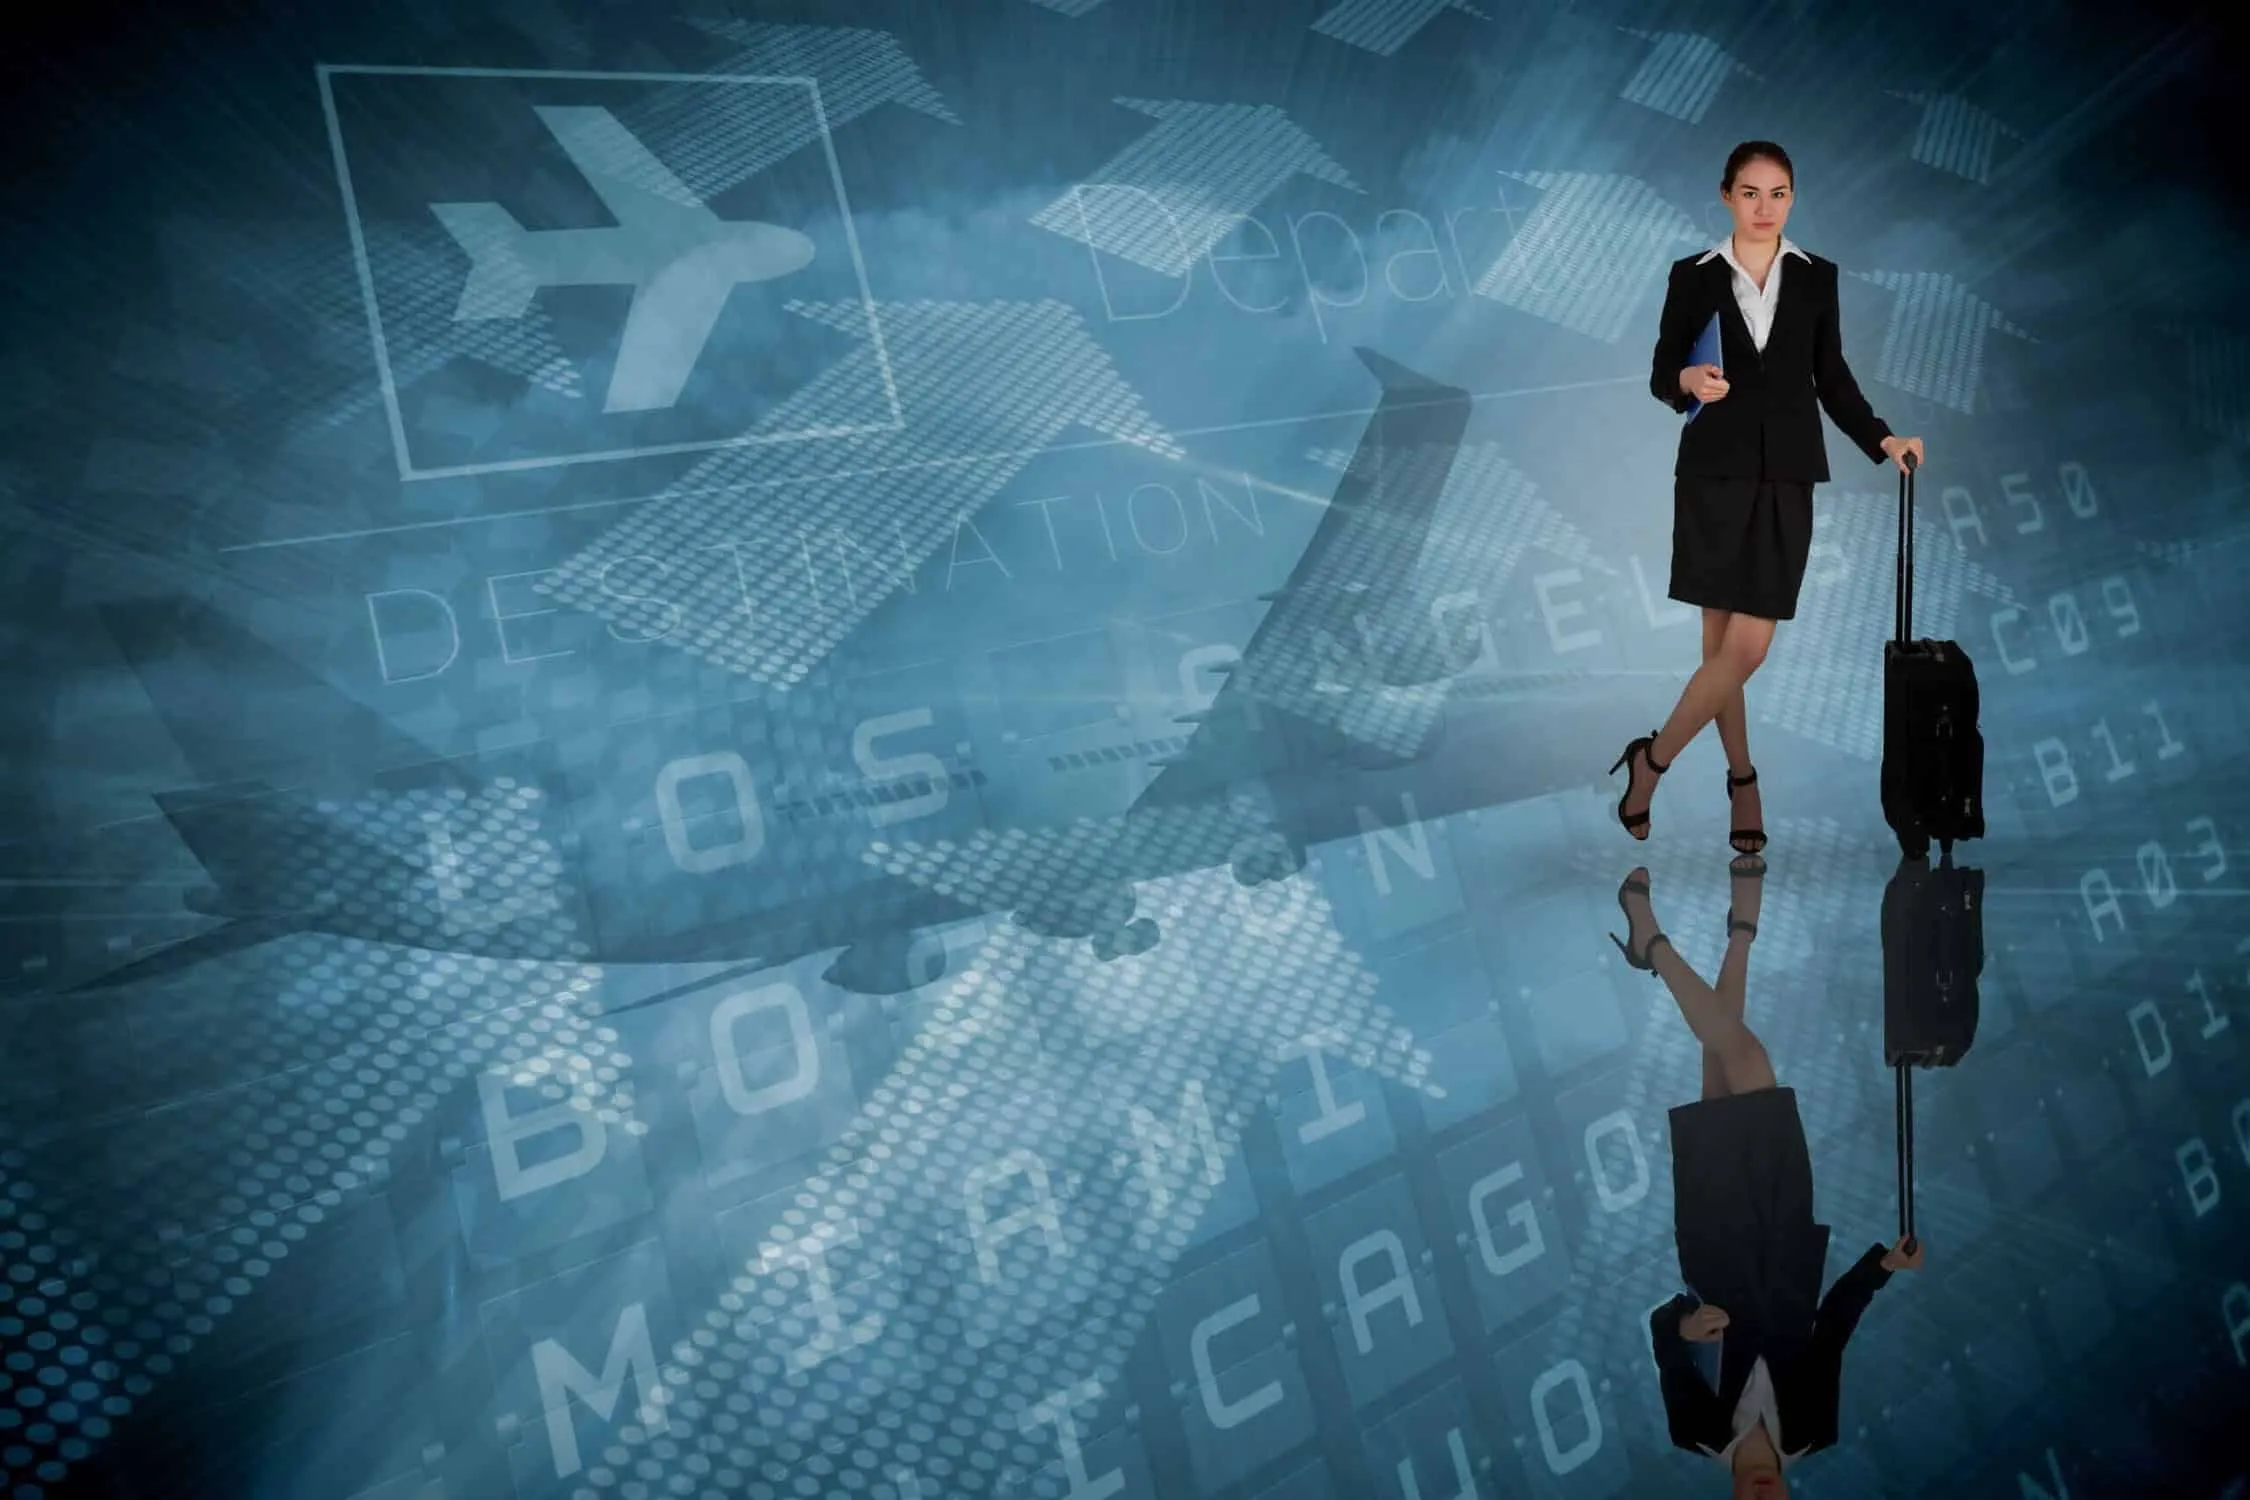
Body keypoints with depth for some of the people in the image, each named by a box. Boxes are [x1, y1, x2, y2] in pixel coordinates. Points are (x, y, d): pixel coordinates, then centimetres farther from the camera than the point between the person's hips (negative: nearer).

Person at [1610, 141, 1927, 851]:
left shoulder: (1817, 277, 8)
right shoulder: (1693, 276, 2)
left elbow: (1832, 377, 11)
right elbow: (1661, 374, 3)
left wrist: (1882, 440, 0)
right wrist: (1687, 380, -19)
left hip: (1786, 475, 2)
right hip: (1715, 472, -1)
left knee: (1747, 645, -6)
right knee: (1724, 642, 2)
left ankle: (1651, 760, 10)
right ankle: (1742, 780, 19)